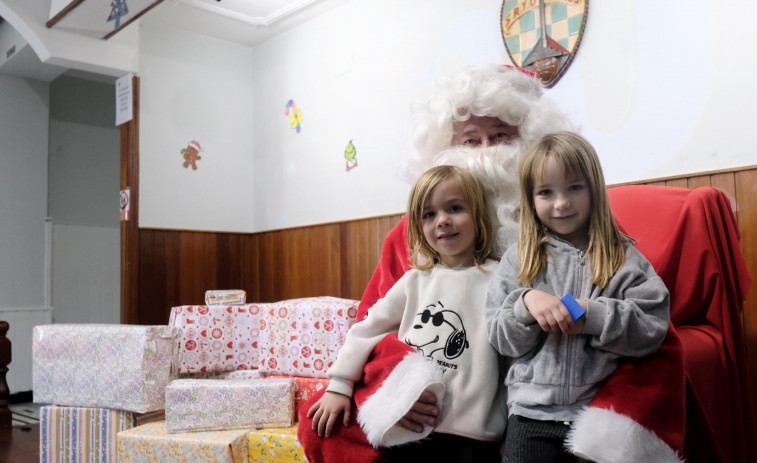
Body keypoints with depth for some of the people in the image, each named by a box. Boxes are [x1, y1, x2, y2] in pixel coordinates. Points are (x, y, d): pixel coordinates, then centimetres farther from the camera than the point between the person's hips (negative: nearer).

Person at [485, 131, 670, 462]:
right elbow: (499, 337, 0)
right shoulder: (518, 260, 4)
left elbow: (653, 328, -8)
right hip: (532, 409, 1)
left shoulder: (623, 258, 1)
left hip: (602, 409, -1)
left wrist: (593, 316, -19)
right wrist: (526, 302, -18)